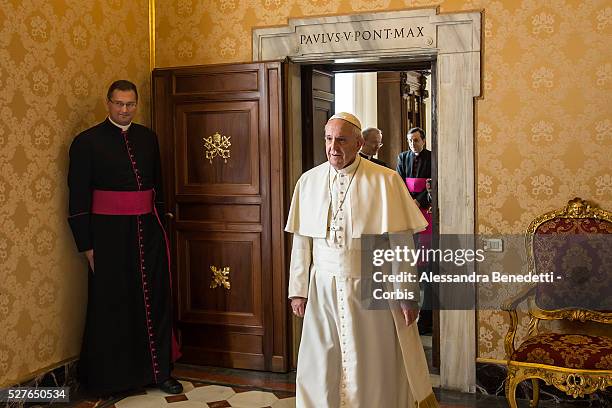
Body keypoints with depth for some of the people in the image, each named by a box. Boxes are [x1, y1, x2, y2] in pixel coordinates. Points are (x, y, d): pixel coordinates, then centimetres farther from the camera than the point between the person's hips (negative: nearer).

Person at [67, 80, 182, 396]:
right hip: (110, 235, -4)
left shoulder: (147, 138, 9)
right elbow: (78, 198, -5)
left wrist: (159, 225, 13)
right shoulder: (87, 142, -5)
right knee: (112, 307, 6)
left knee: (155, 302, 8)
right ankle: (108, 378, 22)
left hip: (148, 230, 4)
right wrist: (87, 245, -7)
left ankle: (159, 371, 22)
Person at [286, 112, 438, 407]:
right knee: (319, 369, 9)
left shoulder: (385, 181, -9)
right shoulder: (309, 181, 2)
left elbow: (401, 242, -8)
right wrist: (298, 290, 6)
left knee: (374, 370, 8)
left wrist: (407, 294, -8)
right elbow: (302, 241, 5)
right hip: (323, 291, 3)